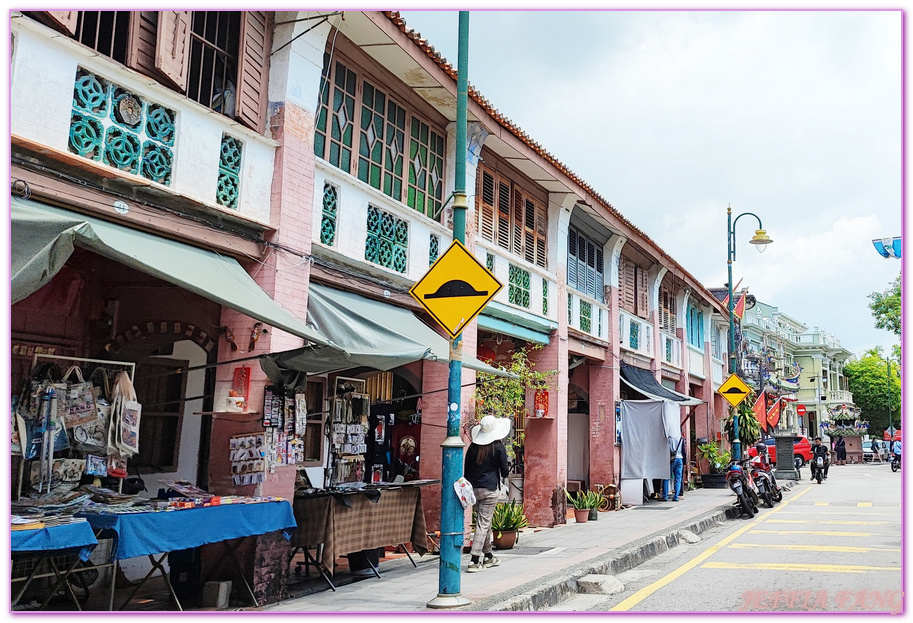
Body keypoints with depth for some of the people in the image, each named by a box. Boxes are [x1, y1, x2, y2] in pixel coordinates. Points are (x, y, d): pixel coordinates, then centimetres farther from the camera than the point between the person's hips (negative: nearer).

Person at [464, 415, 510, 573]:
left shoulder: (473, 446, 5)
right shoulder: (498, 447, -7)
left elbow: (466, 469, 9)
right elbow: (504, 471, -2)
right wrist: (503, 475, 21)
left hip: (473, 488, 5)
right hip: (489, 489, -5)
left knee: (484, 522, 18)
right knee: (483, 523, -5)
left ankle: (488, 557, 28)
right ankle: (474, 561, -10)